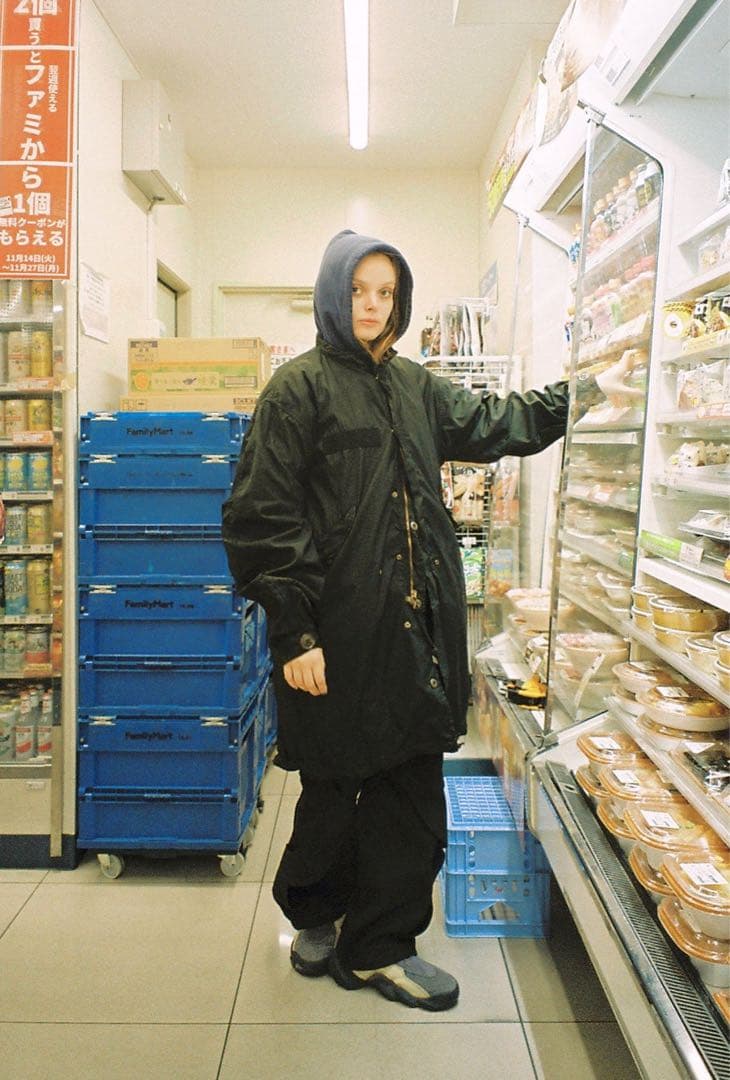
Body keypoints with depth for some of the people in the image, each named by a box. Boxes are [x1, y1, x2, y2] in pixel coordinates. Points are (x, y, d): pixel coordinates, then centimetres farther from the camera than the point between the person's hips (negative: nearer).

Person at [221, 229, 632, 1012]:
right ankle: (315, 912, 39)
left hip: (414, 625, 6)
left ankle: (378, 945, 30)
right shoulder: (298, 388, -5)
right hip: (340, 631, -6)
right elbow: (262, 517, -11)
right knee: (338, 785, 9)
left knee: (410, 785, 11)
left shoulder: (415, 388, 15)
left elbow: (496, 423, 28)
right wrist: (294, 631, -15)